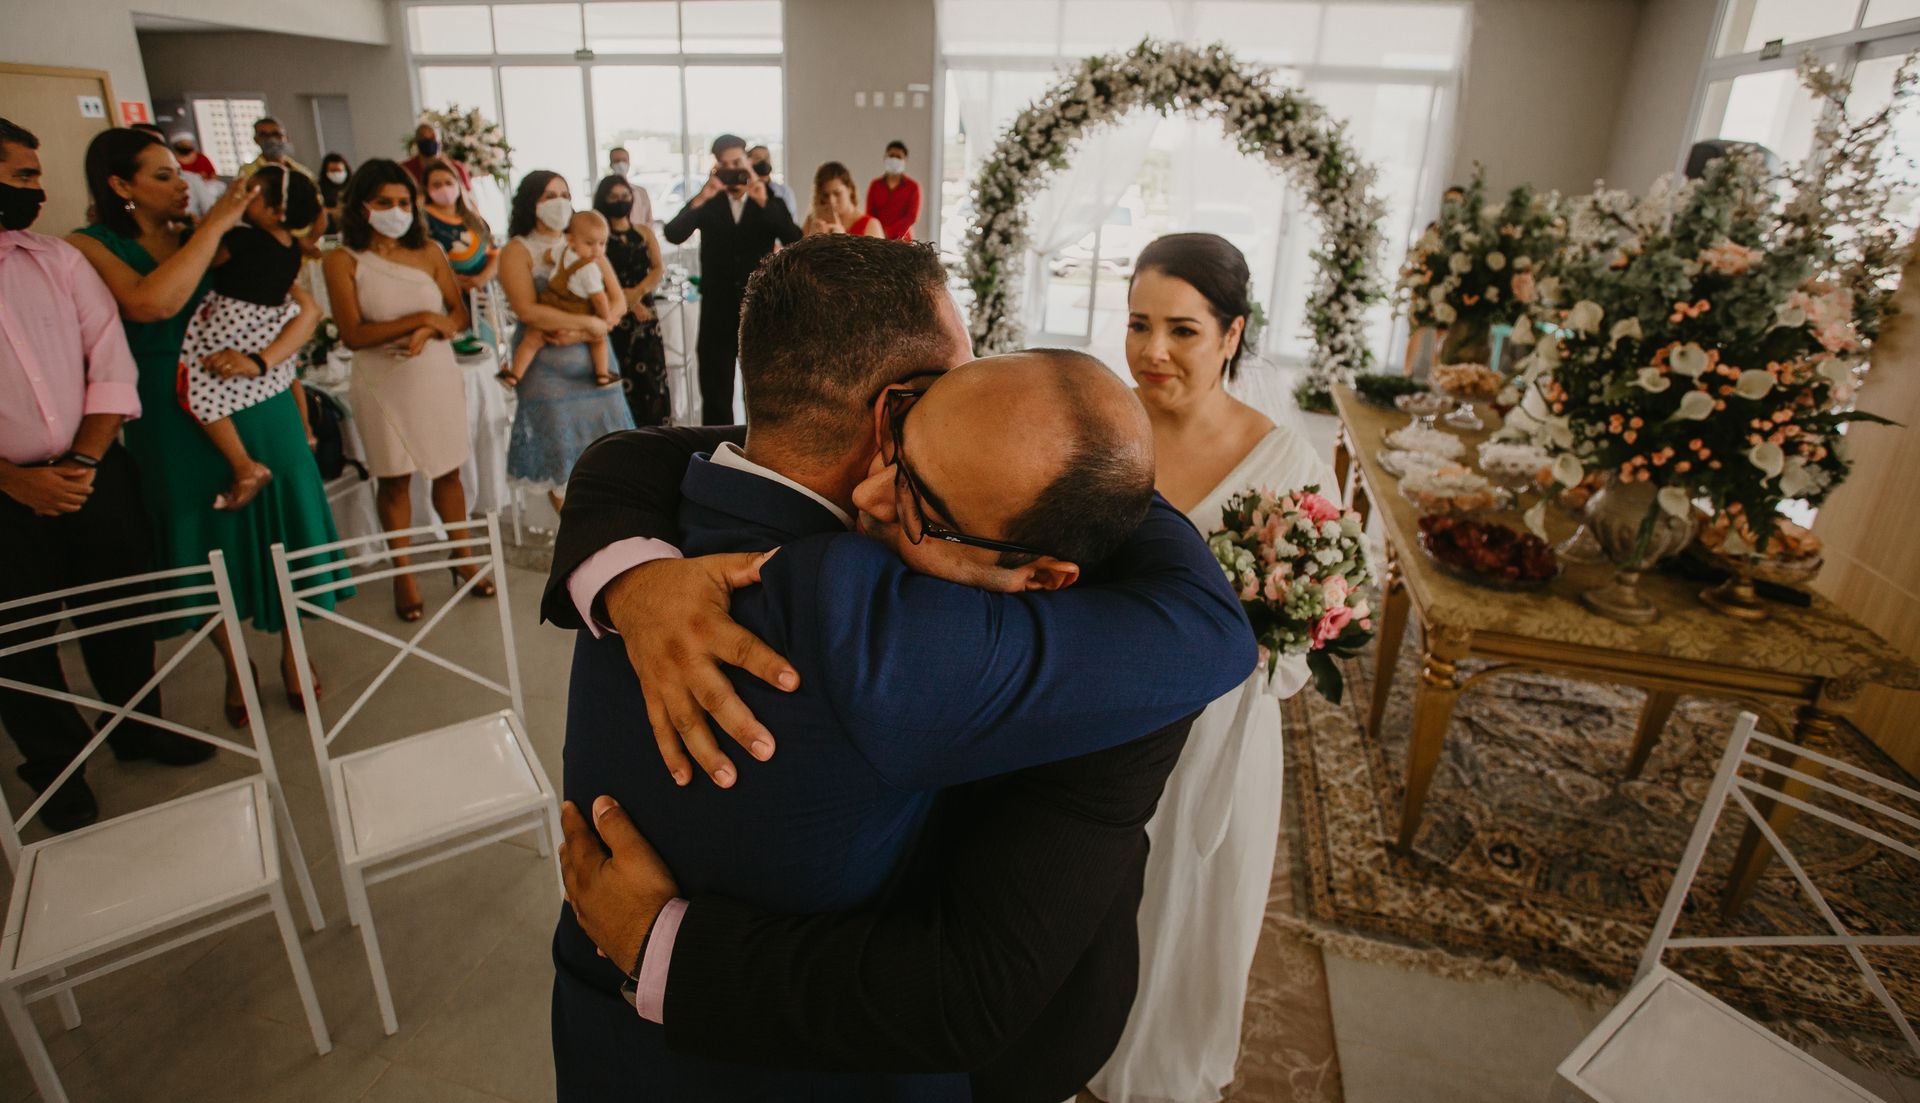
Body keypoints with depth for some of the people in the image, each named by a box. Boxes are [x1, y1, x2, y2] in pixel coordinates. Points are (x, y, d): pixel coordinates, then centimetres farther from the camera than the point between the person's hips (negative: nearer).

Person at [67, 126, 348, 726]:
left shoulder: (225, 243, 3)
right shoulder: (90, 247, -4)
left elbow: (306, 309, -1)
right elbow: (150, 303, -25)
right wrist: (216, 222, -19)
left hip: (260, 414, 2)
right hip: (177, 427, -2)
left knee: (278, 535, 9)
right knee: (211, 548, 10)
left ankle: (291, 652, 30)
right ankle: (235, 666, 31)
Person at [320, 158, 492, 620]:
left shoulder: (429, 252, 3)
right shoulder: (343, 261, -6)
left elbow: (459, 314, 4)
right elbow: (353, 335, -12)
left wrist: (430, 332, -17)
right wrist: (419, 318, -16)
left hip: (437, 376, 2)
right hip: (383, 382, -2)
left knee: (448, 471, 9)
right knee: (394, 478, 7)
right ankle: (403, 572, 18)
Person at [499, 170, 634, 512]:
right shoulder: (517, 251, -1)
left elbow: (618, 302, 2)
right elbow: (527, 310, -16)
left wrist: (580, 333, -14)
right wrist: (589, 322, -18)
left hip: (593, 359, 4)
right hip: (546, 364, -3)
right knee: (559, 448, 1)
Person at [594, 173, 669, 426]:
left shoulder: (644, 232, 14)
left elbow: (658, 269, 3)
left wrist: (638, 292, -13)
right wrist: (627, 299, -12)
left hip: (645, 313, 3)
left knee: (651, 375, -1)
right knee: (620, 377, -5)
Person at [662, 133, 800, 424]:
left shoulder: (771, 203, 5)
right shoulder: (707, 204, 5)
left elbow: (796, 242, -12)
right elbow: (673, 234, -11)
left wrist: (763, 201, -20)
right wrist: (703, 196, -20)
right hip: (718, 314, 1)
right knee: (715, 395, 5)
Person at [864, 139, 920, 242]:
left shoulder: (913, 186, 4)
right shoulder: (875, 185, 12)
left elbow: (912, 216, -6)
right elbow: (870, 213, 8)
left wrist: (889, 233, -17)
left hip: (902, 240, -2)